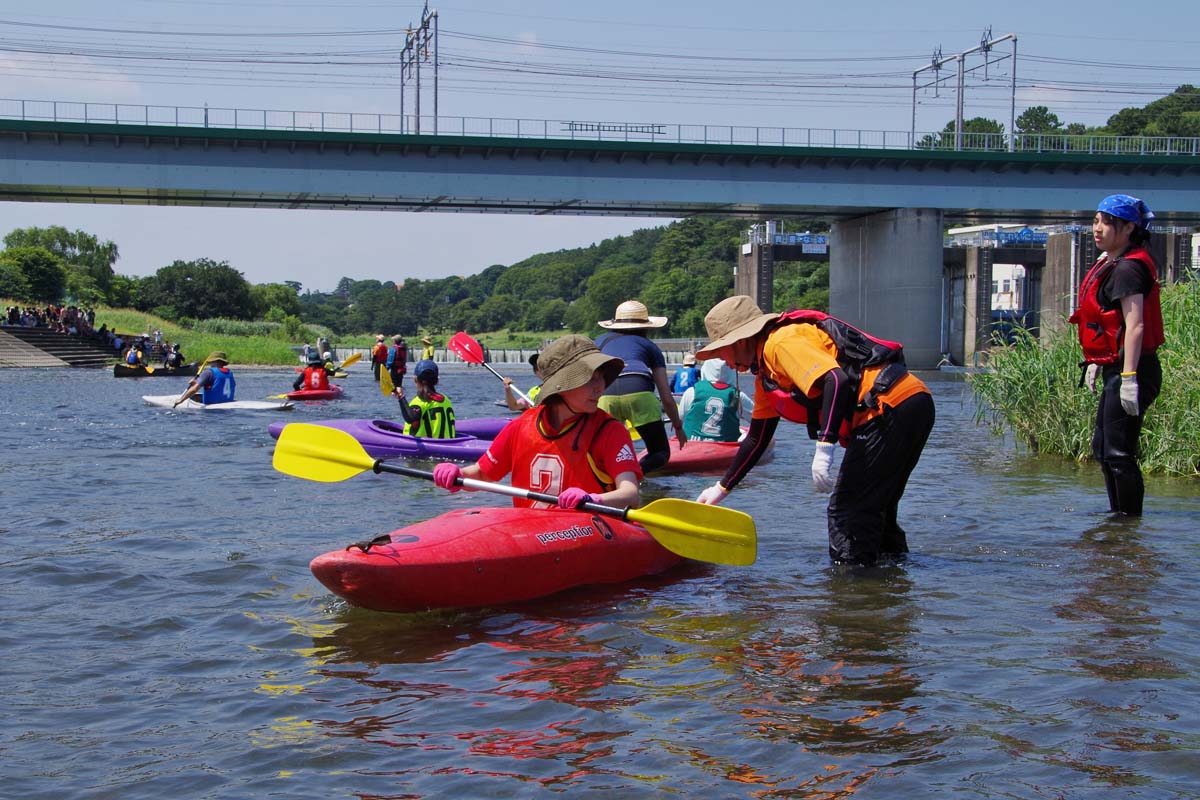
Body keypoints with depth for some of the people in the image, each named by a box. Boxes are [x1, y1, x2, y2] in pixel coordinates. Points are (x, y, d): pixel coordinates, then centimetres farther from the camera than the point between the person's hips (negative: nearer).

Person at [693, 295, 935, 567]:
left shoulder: (781, 343, -9)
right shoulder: (766, 376, 22)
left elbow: (836, 379, -25)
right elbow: (756, 439, 31)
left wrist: (825, 447, -30)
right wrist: (722, 488, 34)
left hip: (891, 406, -10)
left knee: (847, 511, -6)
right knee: (874, 509, 21)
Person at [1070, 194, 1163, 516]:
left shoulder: (1127, 269, -15)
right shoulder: (1110, 264, 16)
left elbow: (1135, 325, -23)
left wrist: (1129, 377, -28)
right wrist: (1095, 363, 25)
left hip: (1131, 368, -11)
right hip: (1116, 368, 11)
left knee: (1118, 453, -9)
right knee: (1103, 447, 18)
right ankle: (1118, 515, 27)